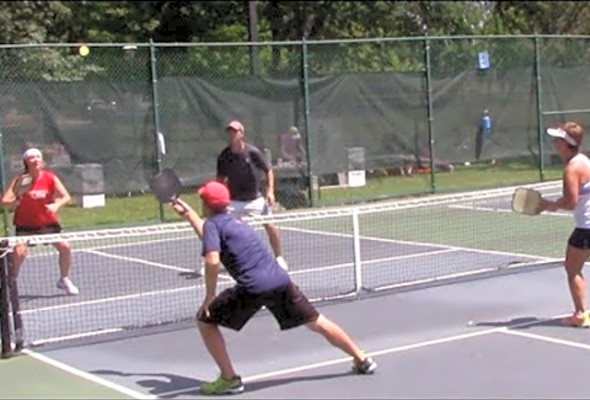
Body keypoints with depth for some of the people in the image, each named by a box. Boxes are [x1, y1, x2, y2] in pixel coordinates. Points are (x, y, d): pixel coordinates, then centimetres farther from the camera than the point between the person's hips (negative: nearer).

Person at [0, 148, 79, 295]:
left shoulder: (50, 177, -7)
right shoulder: (20, 180, -13)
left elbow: (66, 197, -8)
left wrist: (56, 205, -29)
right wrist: (16, 201, -37)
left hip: (48, 223, 2)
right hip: (25, 225, -2)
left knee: (65, 247, -11)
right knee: (19, 253, -21)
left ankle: (64, 280, 14)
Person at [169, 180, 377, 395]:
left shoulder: (212, 223, 3)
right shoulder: (233, 221, 27)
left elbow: (212, 261, -15)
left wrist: (209, 296, -6)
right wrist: (188, 213, 55)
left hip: (253, 287, -7)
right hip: (280, 280, 8)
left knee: (205, 320, 9)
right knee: (317, 322, 21)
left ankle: (229, 379, 6)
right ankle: (362, 359, 29)